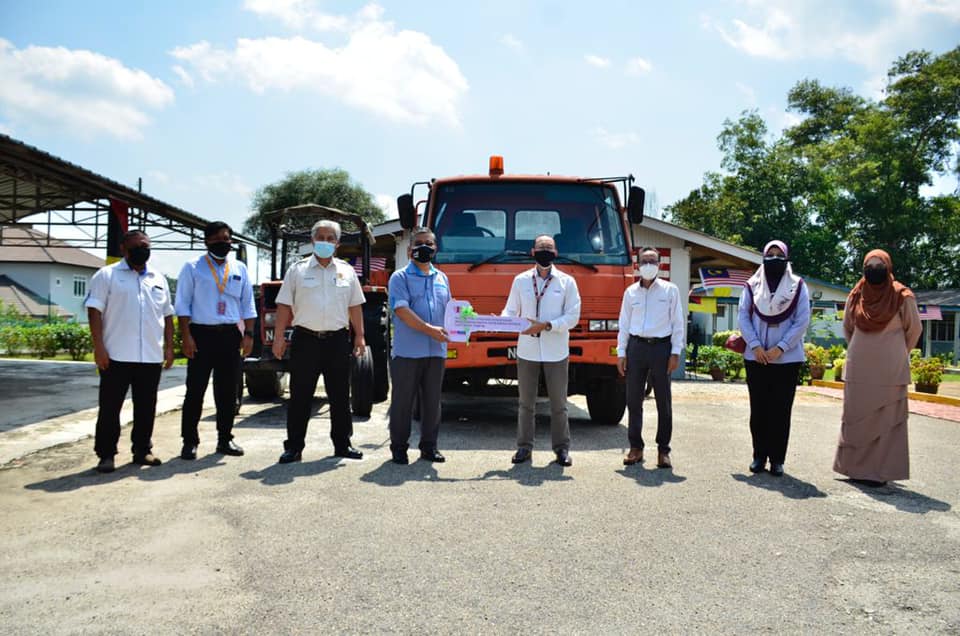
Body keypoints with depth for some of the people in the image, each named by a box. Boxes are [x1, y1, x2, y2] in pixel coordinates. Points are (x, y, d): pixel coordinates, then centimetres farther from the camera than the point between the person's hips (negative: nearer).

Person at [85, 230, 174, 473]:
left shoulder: (158, 279, 15)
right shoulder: (106, 275, 1)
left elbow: (167, 315, 18)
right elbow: (94, 311, -6)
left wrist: (169, 347, 10)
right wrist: (98, 347, -14)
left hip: (151, 357, 5)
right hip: (116, 355, -4)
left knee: (146, 407, 10)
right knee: (110, 406, 1)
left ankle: (142, 450, 21)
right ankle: (106, 454, 8)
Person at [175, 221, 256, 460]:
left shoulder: (240, 269, 13)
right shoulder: (193, 268, 4)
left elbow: (247, 305, 14)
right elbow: (183, 305, 0)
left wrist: (248, 334, 5)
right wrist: (186, 337, -9)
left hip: (230, 335, 3)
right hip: (201, 333, -3)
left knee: (228, 391, 9)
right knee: (195, 390, -2)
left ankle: (225, 439, 18)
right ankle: (190, 441, 5)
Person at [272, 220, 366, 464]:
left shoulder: (347, 271, 10)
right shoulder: (298, 269, 4)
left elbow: (355, 306, 12)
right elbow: (285, 305, 2)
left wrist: (359, 336, 6)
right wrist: (279, 337, -4)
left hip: (338, 340, 2)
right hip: (305, 339, -2)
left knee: (340, 396, 9)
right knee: (300, 397, 2)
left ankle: (342, 444, 20)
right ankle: (294, 447, 10)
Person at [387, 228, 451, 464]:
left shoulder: (442, 278, 16)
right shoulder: (400, 277, -2)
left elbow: (448, 310, 22)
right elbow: (401, 310, -14)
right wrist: (429, 329, -22)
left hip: (436, 352, 5)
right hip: (407, 352, -5)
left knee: (432, 401, 10)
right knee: (403, 401, 2)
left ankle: (429, 446, 21)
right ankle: (398, 447, 13)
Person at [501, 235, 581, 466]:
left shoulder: (567, 282, 2)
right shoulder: (521, 280, 8)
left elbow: (572, 317, -3)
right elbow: (511, 310, 8)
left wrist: (546, 325, -15)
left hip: (556, 351, -1)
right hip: (527, 350, 1)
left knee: (558, 402, 5)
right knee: (526, 402, 7)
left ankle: (561, 447, 14)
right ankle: (524, 446, 16)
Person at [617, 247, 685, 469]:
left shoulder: (670, 290, 4)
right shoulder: (631, 292, 10)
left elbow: (678, 323, 3)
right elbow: (624, 324, 11)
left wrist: (675, 353, -4)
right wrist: (621, 353, 5)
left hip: (661, 347, -2)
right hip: (636, 347, 2)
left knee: (664, 401, 1)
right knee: (633, 400, 3)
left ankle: (663, 450, 9)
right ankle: (636, 447, 12)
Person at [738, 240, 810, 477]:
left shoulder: (798, 286, 3)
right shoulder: (752, 285, 7)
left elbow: (802, 321, -2)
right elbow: (743, 317, 4)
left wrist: (780, 348, -10)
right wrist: (755, 346, -9)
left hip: (786, 358, -1)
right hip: (756, 357, 1)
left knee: (781, 410, 1)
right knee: (758, 408, 5)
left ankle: (777, 459, 8)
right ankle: (759, 456, 14)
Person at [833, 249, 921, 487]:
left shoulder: (902, 297, -6)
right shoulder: (856, 296, 3)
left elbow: (914, 330, 5)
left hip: (889, 371, -3)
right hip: (858, 370, 3)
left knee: (886, 419, -2)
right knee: (856, 417, 7)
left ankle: (880, 471, 3)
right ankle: (855, 466, 16)